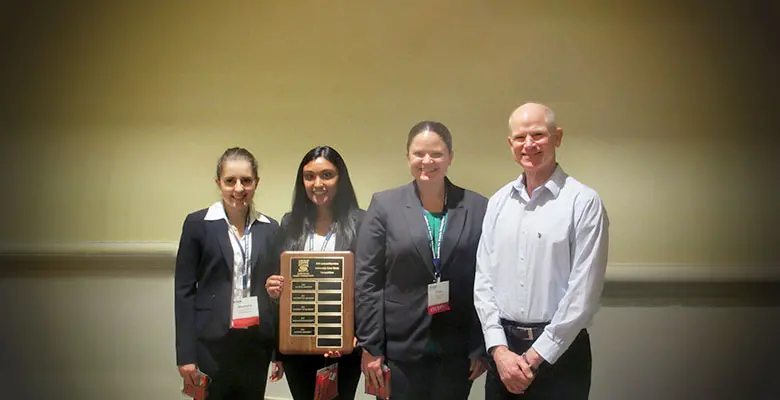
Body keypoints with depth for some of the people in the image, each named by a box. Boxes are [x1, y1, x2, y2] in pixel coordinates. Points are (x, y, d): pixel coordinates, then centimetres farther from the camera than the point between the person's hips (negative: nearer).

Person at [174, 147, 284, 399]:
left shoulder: (270, 228, 7)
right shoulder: (197, 224, -3)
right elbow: (184, 290, -4)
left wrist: (280, 349, 8)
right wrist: (186, 353, -8)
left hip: (256, 344, 3)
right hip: (211, 344, -3)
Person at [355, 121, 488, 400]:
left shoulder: (478, 207, 1)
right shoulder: (383, 205, -1)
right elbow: (367, 280, -2)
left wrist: (482, 347, -1)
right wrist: (370, 346, -6)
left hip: (457, 350, 1)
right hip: (399, 348, 0)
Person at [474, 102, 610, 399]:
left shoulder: (584, 202, -10)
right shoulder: (498, 202, 5)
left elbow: (583, 293, -12)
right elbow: (484, 280, 4)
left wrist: (534, 357, -10)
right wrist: (499, 350, -6)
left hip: (559, 350, -4)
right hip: (503, 346, 4)